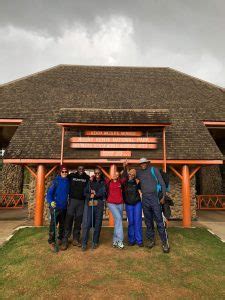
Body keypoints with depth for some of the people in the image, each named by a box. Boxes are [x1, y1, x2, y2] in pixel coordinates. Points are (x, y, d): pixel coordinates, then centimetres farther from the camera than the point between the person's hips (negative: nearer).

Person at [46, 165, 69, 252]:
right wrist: (51, 202, -28)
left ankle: (60, 239, 34)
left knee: (63, 224, 16)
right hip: (55, 206, -5)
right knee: (53, 224, -2)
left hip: (64, 207, 5)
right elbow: (49, 193, -14)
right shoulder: (56, 181, -10)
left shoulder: (68, 181, 3)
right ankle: (51, 242, 13)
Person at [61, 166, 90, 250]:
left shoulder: (87, 178, 8)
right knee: (69, 219, -3)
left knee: (78, 221, 6)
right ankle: (65, 240, 6)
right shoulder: (71, 176, 5)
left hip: (82, 202, 2)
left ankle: (76, 239, 17)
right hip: (72, 200, -1)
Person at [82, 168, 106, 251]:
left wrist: (95, 194, -11)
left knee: (98, 224, 4)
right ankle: (84, 243, 4)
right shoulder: (90, 182, 12)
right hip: (89, 204, 0)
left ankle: (95, 242, 19)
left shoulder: (103, 183, 10)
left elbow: (103, 192, -4)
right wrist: (90, 195, -15)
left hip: (99, 204, 0)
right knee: (86, 224, -6)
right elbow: (85, 192, 4)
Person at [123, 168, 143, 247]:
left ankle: (139, 240, 8)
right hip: (128, 204, 0)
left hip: (137, 203, 0)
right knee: (131, 222, 5)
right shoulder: (125, 183, -1)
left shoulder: (136, 182, -1)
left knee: (138, 221, 0)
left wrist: (138, 183, -15)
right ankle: (131, 240, 16)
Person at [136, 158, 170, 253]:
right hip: (145, 199, 4)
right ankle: (151, 240, 24)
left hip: (155, 197, -3)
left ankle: (165, 242, 6)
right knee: (148, 221, 11)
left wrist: (163, 196, -8)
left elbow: (162, 183, 0)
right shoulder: (139, 172, 11)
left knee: (159, 221, -4)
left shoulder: (154, 170, 1)